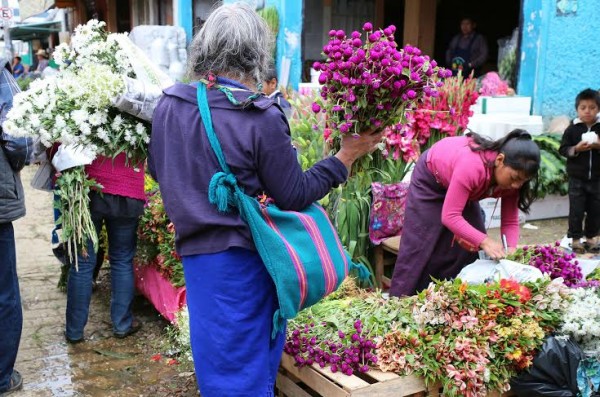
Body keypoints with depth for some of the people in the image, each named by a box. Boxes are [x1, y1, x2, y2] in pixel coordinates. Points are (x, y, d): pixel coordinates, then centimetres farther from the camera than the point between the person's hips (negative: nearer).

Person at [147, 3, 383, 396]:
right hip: (243, 258, -6)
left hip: (194, 250, 6)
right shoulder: (262, 117, -20)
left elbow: (158, 171, 14)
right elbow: (295, 195, -12)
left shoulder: (169, 105, -2)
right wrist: (347, 154, -4)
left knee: (217, 363, 21)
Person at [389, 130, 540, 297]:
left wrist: (510, 251, -35)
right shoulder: (471, 166, -44)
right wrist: (484, 241, -52)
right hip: (431, 178, -6)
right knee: (420, 247, -6)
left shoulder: (510, 175, -24)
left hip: (461, 183, 6)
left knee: (472, 244, -1)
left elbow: (510, 221, -17)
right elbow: (450, 216, -44)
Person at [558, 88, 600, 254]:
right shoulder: (572, 129, -4)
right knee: (576, 210, 1)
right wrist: (576, 149, -19)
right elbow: (563, 150, -3)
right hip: (577, 178, -2)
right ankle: (575, 239, 13)